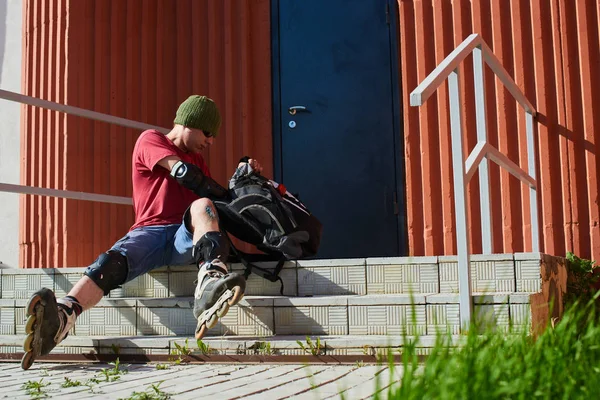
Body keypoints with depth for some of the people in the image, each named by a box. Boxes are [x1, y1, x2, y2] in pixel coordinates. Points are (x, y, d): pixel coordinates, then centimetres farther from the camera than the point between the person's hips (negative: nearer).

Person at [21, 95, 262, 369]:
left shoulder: (197, 159, 32)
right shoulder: (150, 139, 14)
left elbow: (217, 198, 28)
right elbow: (183, 172, -3)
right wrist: (226, 195, 3)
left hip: (188, 236, 3)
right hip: (150, 231, -2)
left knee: (202, 205, -31)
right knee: (113, 261, -34)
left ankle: (210, 283, -59)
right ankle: (60, 319, -60)